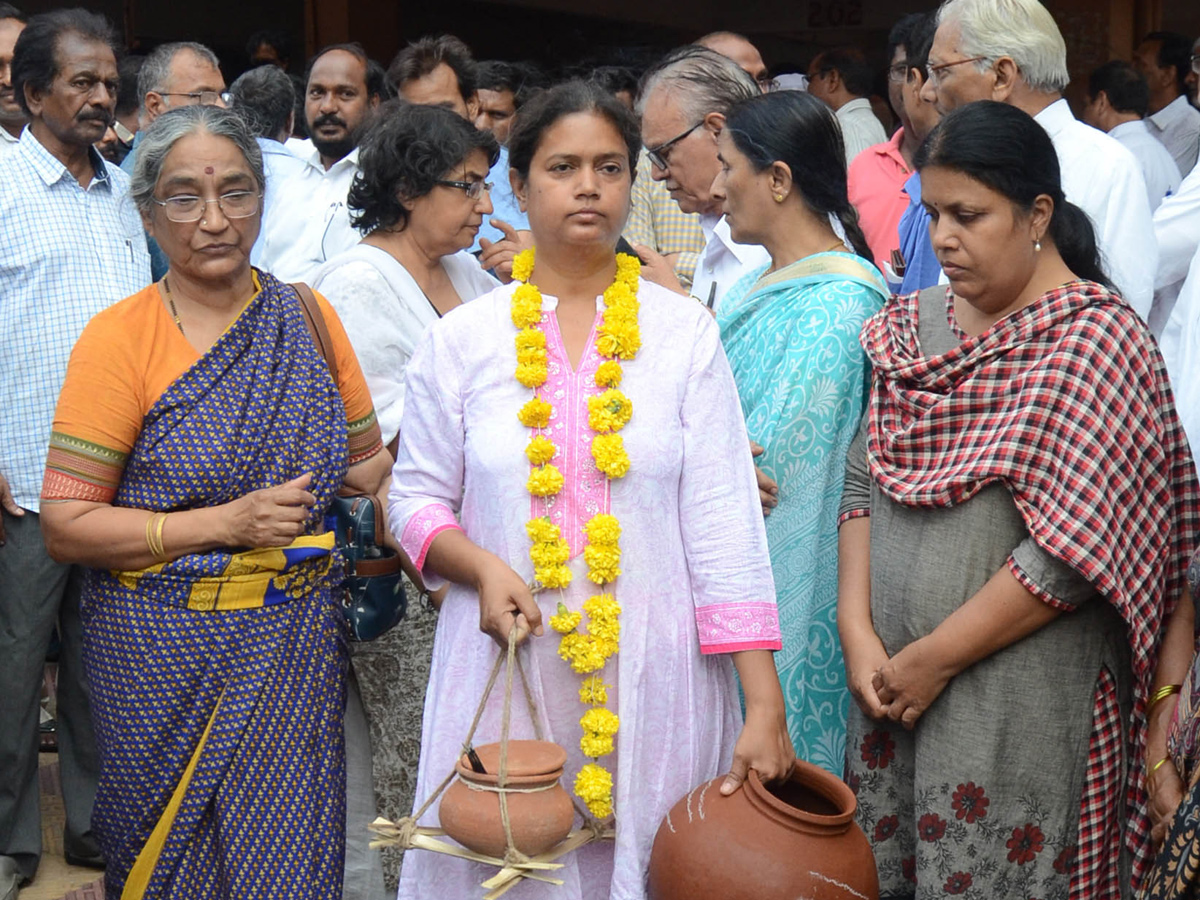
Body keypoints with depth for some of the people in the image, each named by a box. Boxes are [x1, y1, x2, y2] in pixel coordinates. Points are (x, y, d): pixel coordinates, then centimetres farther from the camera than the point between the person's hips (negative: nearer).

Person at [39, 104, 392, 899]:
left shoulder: (309, 319, 5)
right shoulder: (117, 339, -8)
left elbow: (366, 466, 16)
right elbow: (66, 525, -11)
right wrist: (226, 522, -18)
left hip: (298, 645, 3)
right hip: (168, 651, -3)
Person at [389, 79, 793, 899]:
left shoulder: (685, 332, 1)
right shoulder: (462, 339, 3)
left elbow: (724, 527, -3)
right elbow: (418, 498, 8)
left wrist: (764, 706, -9)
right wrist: (481, 566, -13)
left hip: (651, 676, 0)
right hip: (507, 674, 1)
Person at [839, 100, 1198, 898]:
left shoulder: (1096, 338, -11)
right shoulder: (913, 324, 8)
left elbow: (1075, 547, -17)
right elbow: (864, 480, 6)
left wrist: (935, 659, -15)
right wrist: (858, 632, -6)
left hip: (1021, 702, -5)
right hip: (889, 682, 6)